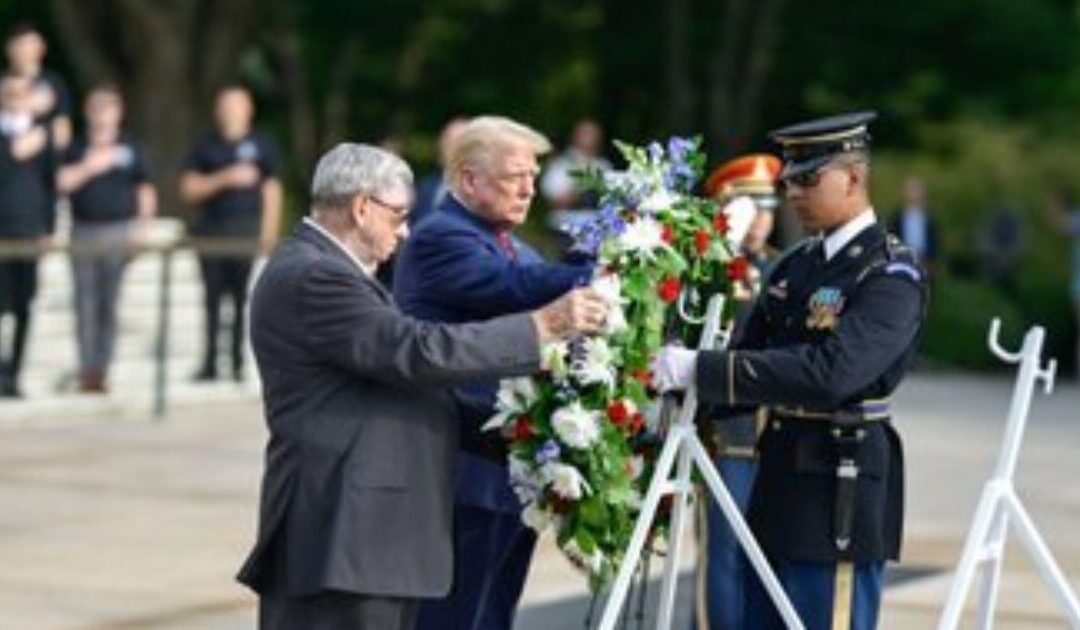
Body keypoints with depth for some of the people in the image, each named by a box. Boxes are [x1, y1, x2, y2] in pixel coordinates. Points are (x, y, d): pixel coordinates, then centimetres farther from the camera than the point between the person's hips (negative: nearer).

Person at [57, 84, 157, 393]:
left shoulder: (130, 149, 10)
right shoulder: (76, 148, 12)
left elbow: (145, 191, 10)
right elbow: (63, 182, 1)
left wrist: (143, 227, 1)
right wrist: (90, 167, -9)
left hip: (119, 231, -1)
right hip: (84, 232, 1)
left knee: (110, 304, -4)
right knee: (86, 303, -4)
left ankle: (102, 367, -1)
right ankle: (87, 368, -3)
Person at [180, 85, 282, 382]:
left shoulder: (261, 146, 9)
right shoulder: (205, 146, 10)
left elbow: (272, 191, 10)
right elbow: (189, 189, 3)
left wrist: (269, 233, 2)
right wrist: (225, 179, -10)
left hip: (247, 229, -1)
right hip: (211, 229, 1)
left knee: (244, 297, -8)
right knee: (212, 297, 1)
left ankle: (240, 363, -5)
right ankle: (210, 363, 4)